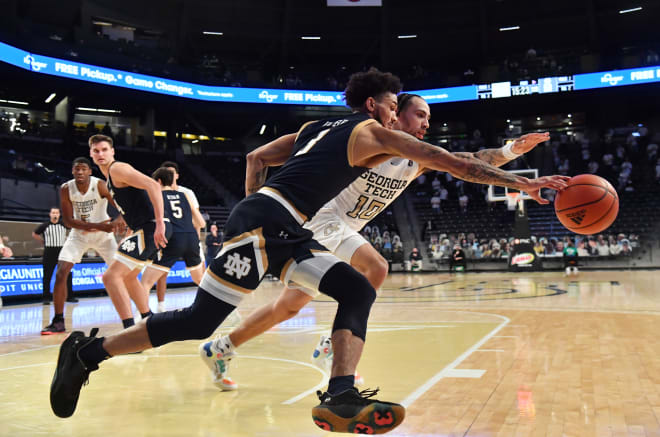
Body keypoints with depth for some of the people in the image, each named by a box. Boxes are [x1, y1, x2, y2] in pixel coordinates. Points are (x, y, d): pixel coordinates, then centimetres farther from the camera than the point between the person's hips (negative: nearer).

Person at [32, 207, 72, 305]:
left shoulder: (63, 225, 5)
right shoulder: (44, 226, 2)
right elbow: (34, 234, 14)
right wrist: (44, 241, 6)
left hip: (62, 251, 2)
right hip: (49, 252, -2)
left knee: (67, 275, 1)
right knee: (47, 276, -1)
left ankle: (69, 296, 9)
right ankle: (46, 298, 6)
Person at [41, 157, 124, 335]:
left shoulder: (99, 185, -19)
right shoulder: (66, 189, -13)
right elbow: (68, 221, -15)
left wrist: (117, 223, -44)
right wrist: (96, 225, -28)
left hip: (103, 235, -1)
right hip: (79, 235, 2)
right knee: (60, 274, -10)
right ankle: (58, 321, 1)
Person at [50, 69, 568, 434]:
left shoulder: (318, 127, 24)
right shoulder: (372, 133, 1)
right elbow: (452, 163, 0)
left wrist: (256, 203, 30)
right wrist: (523, 182, 3)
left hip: (284, 233, 10)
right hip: (261, 222, -10)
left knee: (358, 290, 0)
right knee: (198, 322, -5)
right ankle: (89, 351, 11)